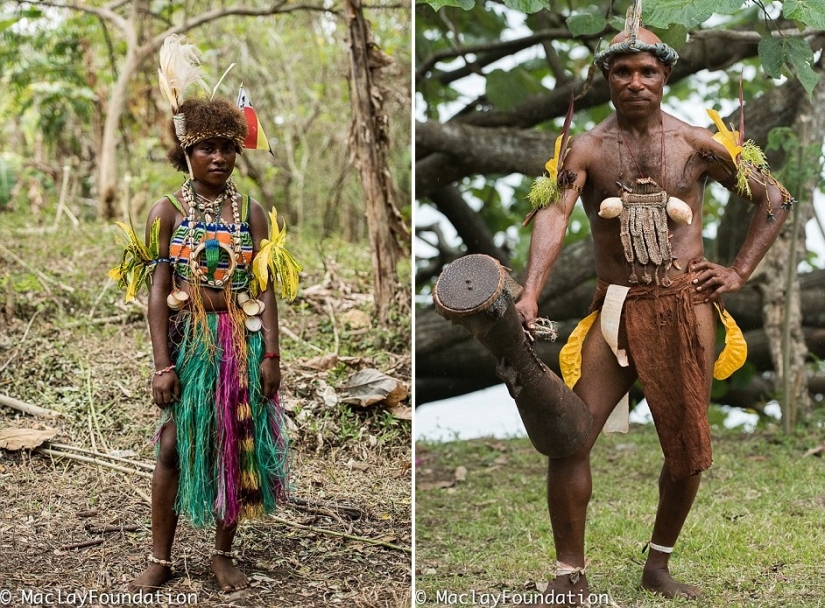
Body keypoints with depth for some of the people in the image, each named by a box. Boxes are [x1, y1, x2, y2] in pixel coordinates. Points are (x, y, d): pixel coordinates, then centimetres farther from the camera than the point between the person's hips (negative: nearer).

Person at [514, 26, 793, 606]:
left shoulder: (697, 144, 2)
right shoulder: (587, 149, -1)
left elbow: (776, 198, 12)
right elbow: (554, 214, -18)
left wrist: (740, 271, 3)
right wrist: (530, 293, -35)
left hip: (687, 306, 1)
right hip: (617, 308, -1)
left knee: (689, 452, 6)